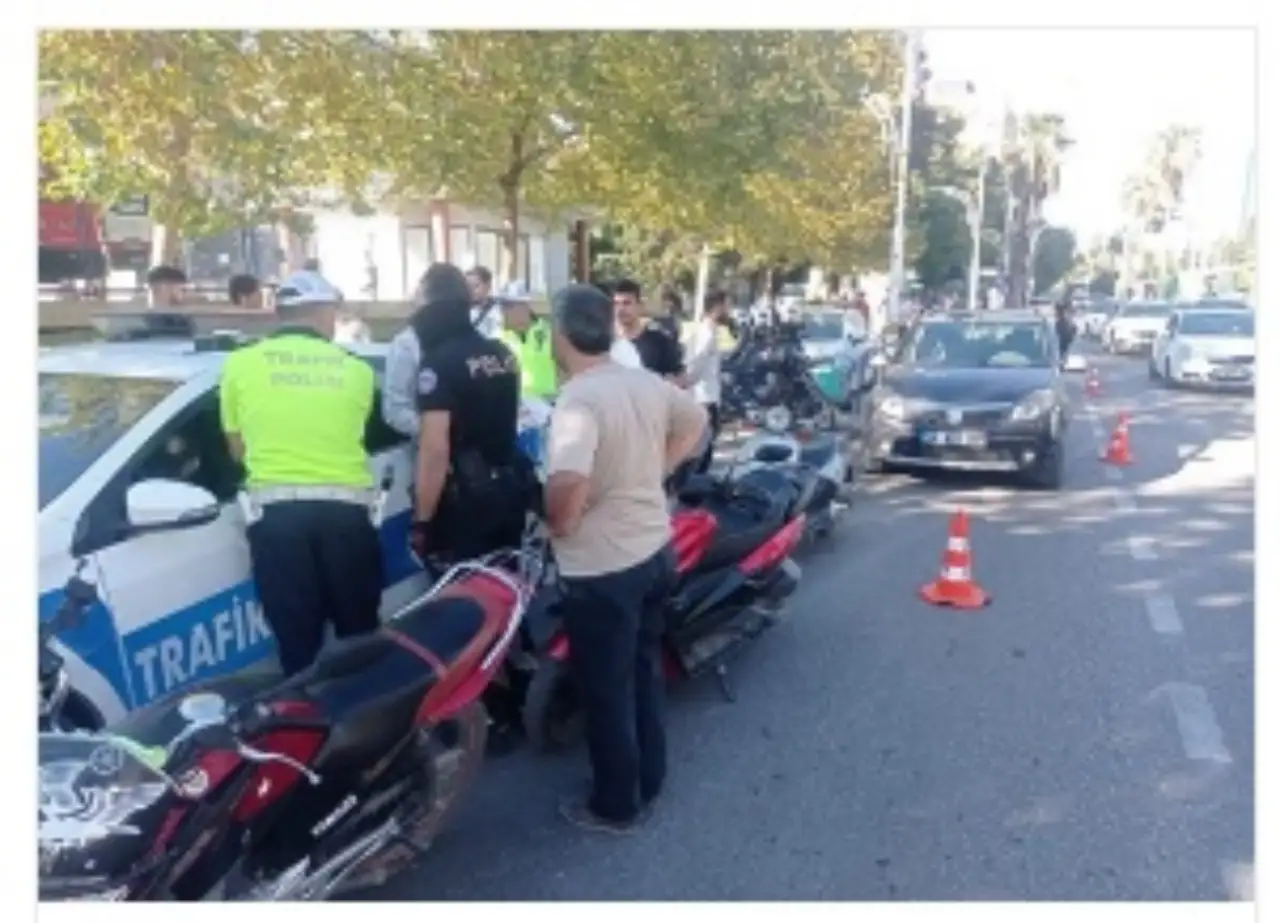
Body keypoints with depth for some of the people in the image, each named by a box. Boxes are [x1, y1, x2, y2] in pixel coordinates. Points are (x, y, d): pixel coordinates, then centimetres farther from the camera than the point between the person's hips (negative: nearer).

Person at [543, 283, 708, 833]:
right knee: (644, 674, 22)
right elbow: (696, 421, 19)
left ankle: (616, 805, 24)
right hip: (654, 550, 8)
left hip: (601, 570, -8)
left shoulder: (578, 400, -24)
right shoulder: (647, 384, 1)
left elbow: (569, 480, -39)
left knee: (606, 690, 8)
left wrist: (559, 523, -18)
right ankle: (648, 782, 38)